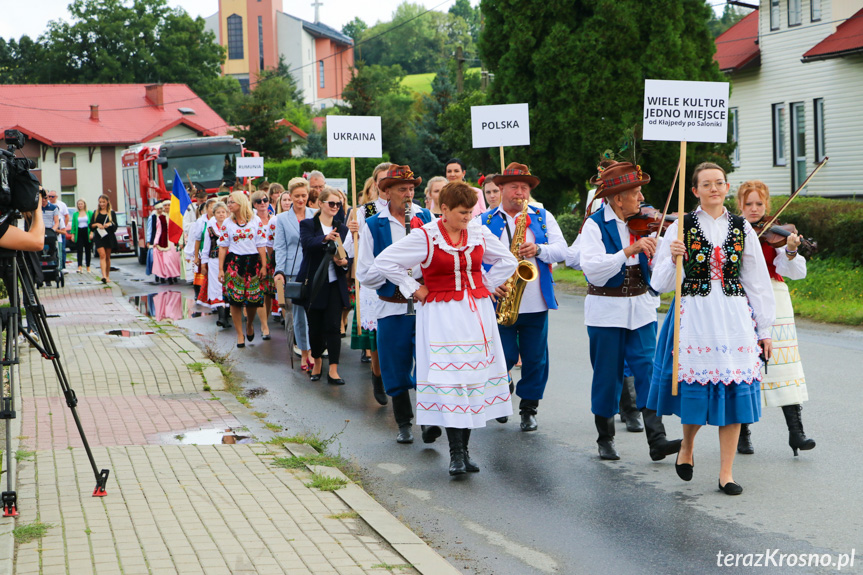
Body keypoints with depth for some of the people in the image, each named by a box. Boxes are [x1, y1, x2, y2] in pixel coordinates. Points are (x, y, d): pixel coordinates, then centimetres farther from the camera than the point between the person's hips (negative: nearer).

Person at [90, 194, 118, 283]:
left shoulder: (111, 212, 7)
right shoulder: (96, 213, 10)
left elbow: (115, 226, 3)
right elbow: (91, 225, 9)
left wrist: (110, 224, -17)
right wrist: (96, 224, -11)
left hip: (109, 237, 1)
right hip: (99, 237, 0)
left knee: (107, 257, 8)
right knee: (102, 255, -15)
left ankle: (107, 276, 18)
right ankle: (104, 276, -26)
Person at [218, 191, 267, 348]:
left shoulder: (255, 220, 3)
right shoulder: (227, 222, 7)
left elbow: (261, 244, 3)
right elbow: (223, 246, 6)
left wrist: (264, 265, -2)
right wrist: (220, 269, 1)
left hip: (252, 262, -1)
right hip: (233, 263, 1)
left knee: (253, 299, -3)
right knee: (235, 300, -5)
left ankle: (249, 324, 28)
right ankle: (240, 334, 6)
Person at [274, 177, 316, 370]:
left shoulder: (316, 215, 7)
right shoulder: (282, 219, 6)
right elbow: (280, 248, 5)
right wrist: (279, 271, -7)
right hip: (294, 271, 0)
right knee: (299, 311, 3)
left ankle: (311, 351, 2)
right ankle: (304, 352, 14)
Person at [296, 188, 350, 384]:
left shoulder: (342, 229, 11)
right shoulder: (308, 225, 0)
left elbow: (348, 254, 11)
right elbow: (306, 243, -20)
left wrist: (344, 262, -13)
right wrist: (325, 238, -37)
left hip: (335, 284, 2)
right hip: (314, 284, -2)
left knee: (333, 326, -7)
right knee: (315, 327, 8)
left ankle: (333, 370, -8)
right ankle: (317, 362, 29)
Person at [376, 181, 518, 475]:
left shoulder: (480, 234, 7)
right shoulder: (425, 236, -6)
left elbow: (508, 261, 21)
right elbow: (384, 261, -4)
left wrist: (487, 286, 11)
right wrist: (413, 289, -4)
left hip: (477, 313, 4)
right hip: (442, 315, -4)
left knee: (475, 376, 2)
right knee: (449, 378, -12)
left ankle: (464, 449, 10)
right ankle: (456, 454, -10)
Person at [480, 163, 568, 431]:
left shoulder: (543, 217, 11)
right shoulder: (485, 221, 6)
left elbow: (562, 250, 2)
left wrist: (538, 249, -16)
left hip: (536, 304, 2)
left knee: (535, 360, 4)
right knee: (504, 358, -3)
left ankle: (528, 409, 19)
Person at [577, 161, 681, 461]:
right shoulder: (595, 225, -7)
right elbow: (594, 270, -22)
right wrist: (629, 251, -30)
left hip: (641, 307, 3)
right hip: (607, 310, -3)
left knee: (647, 369, -6)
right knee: (608, 374, 5)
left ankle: (657, 440, -8)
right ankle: (605, 439, 21)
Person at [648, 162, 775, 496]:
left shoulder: (741, 228, 7)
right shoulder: (681, 227, 1)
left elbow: (757, 281, 10)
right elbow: (661, 283, 0)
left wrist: (764, 329, 8)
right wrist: (673, 259, -20)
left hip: (735, 316, 2)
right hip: (695, 315, -2)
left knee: (734, 390, -1)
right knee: (696, 387, -1)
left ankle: (726, 473, 8)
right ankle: (687, 447, 30)